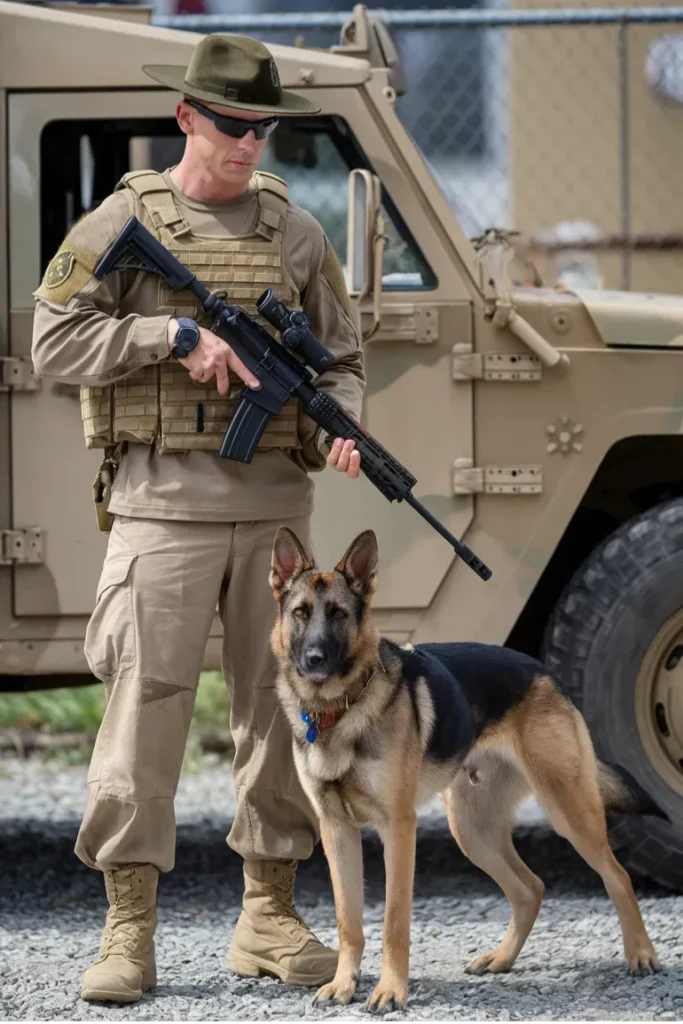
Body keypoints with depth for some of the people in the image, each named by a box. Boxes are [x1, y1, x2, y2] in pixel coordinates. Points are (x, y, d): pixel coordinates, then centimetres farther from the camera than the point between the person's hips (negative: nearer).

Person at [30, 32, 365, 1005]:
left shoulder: (295, 230, 13)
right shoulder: (124, 222, 2)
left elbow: (340, 358, 15)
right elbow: (56, 342, -5)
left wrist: (340, 429, -5)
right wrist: (175, 337, -13)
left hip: (276, 502, 4)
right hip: (164, 501, -4)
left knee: (280, 703, 6)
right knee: (145, 706, -6)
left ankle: (269, 918, 16)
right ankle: (129, 930, -1)